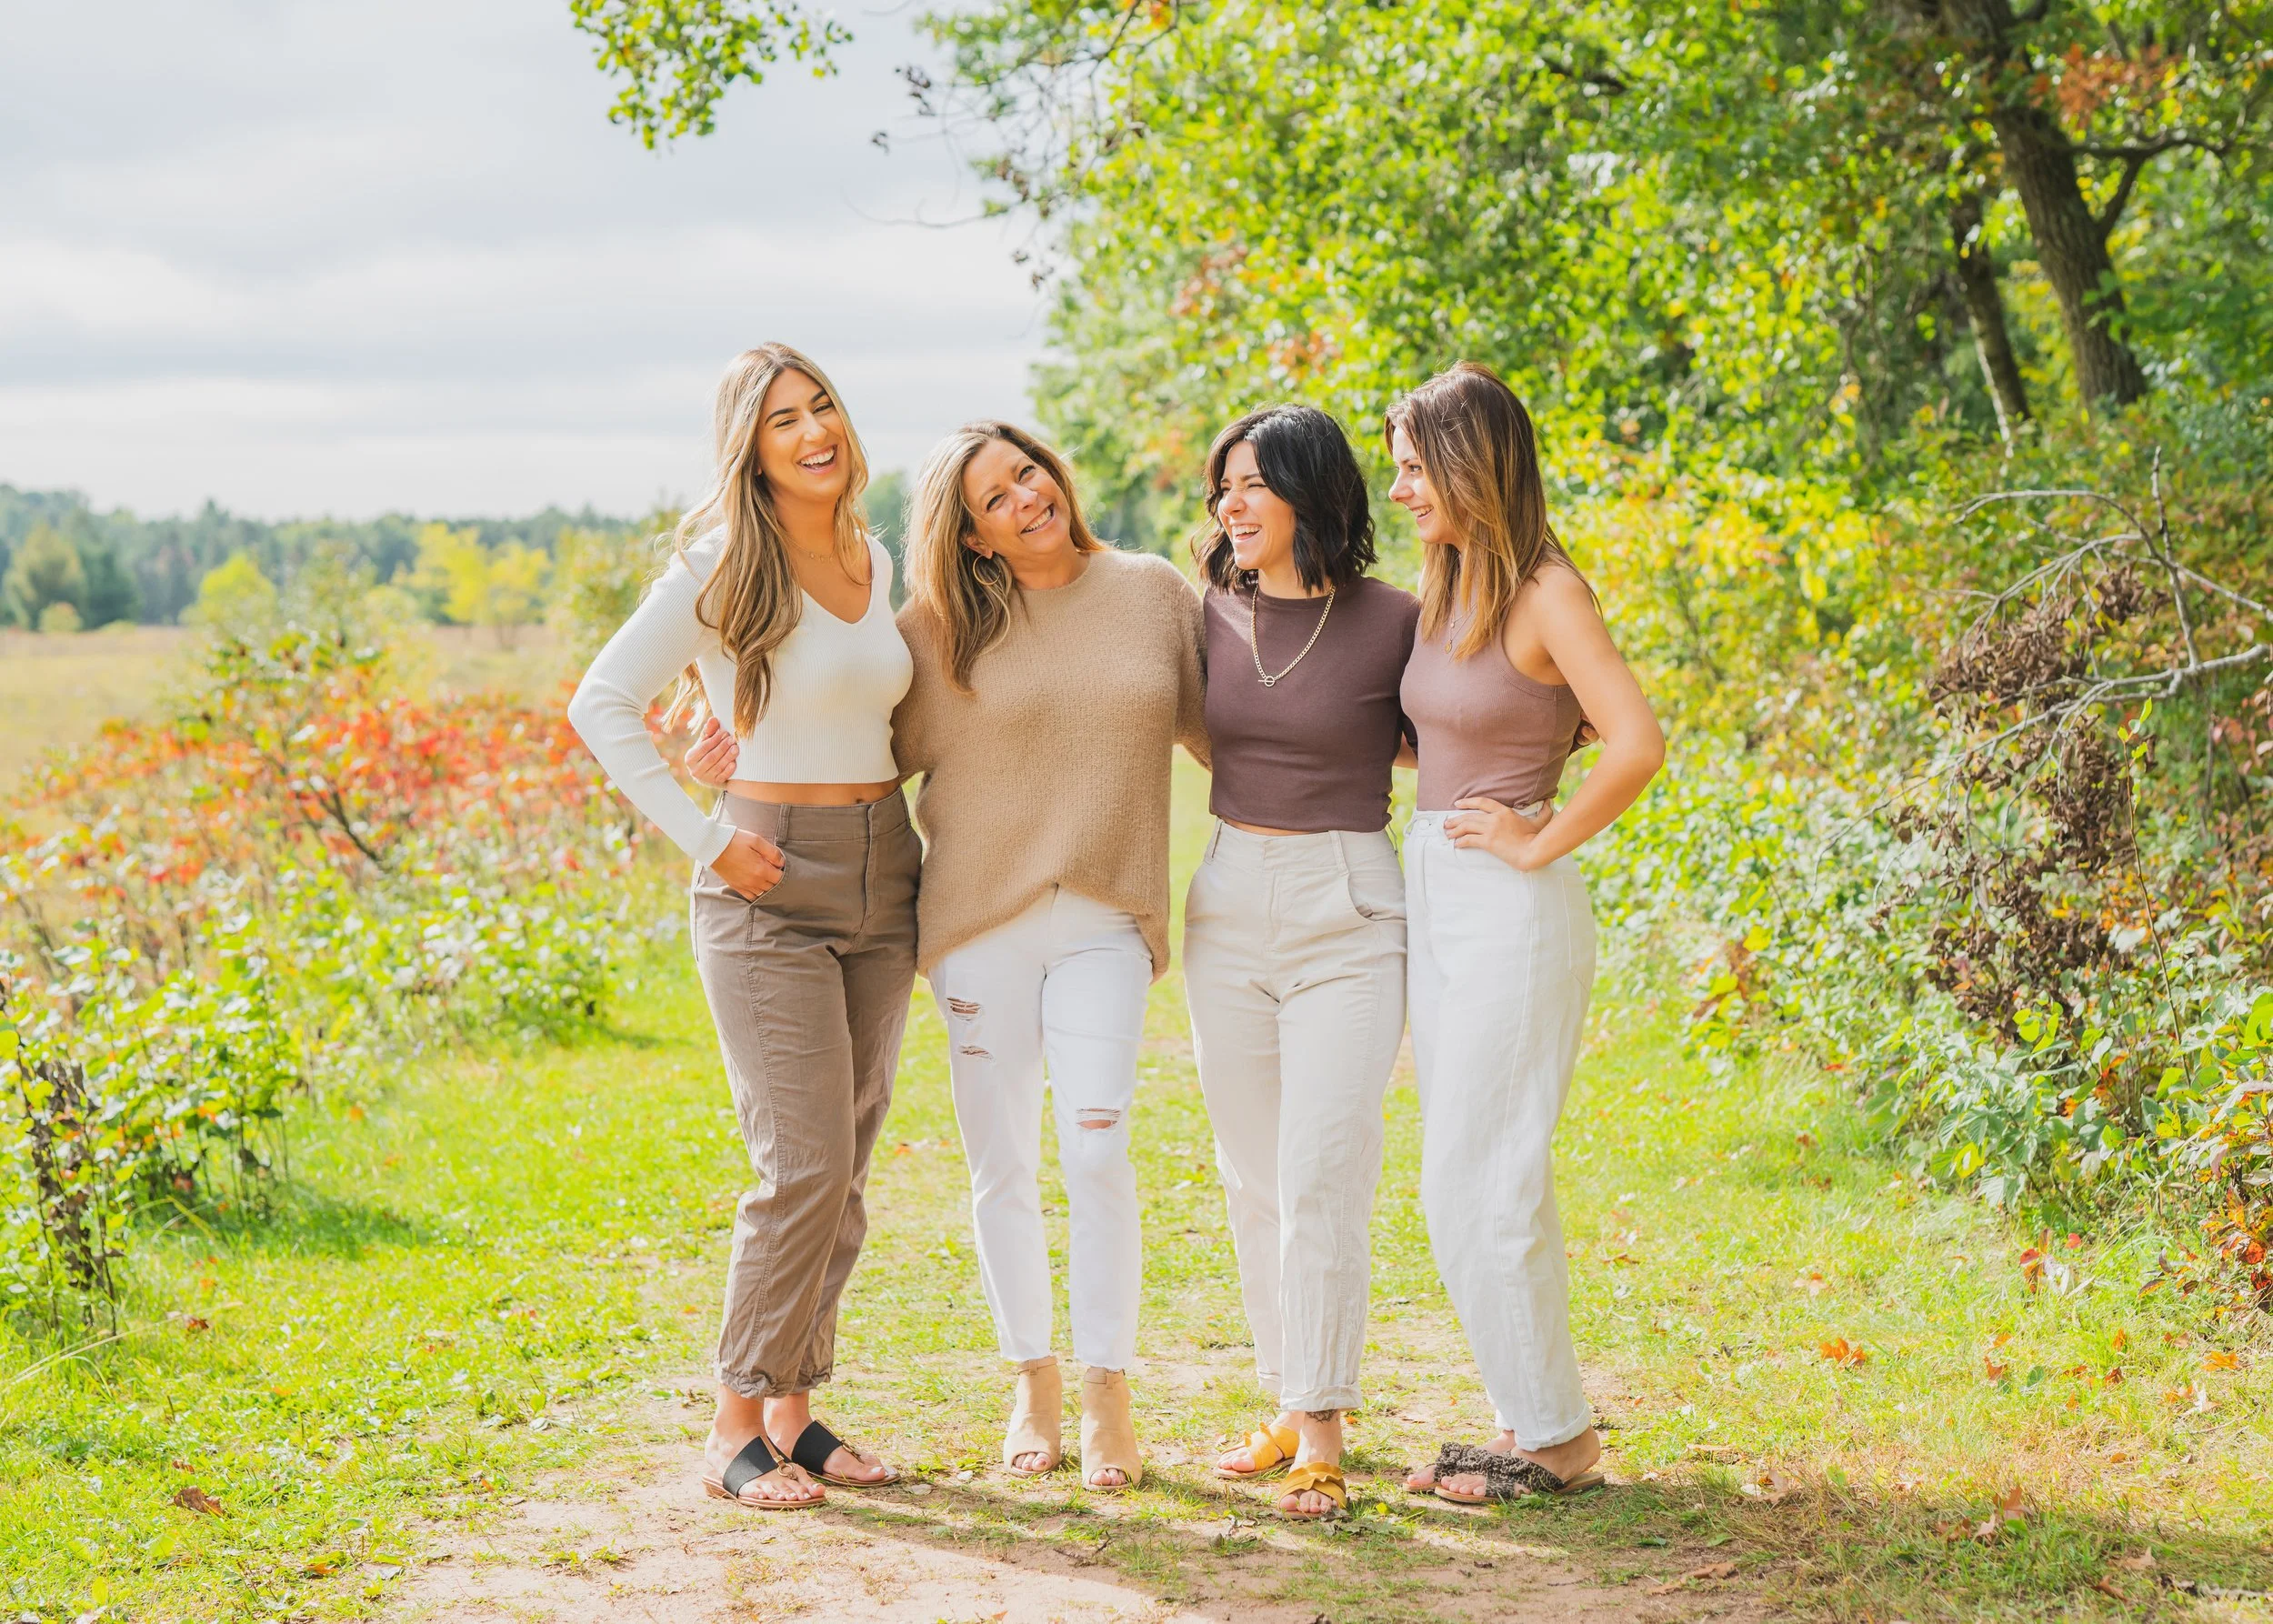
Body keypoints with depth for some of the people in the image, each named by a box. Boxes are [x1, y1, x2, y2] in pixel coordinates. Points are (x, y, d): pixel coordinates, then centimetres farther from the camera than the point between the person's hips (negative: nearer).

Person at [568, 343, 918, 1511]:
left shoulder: (878, 564, 10)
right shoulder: (720, 569, -9)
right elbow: (602, 703, -10)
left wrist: (906, 837, 14)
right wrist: (703, 842, -14)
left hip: (881, 879, 7)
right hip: (772, 883, -7)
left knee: (845, 1166, 9)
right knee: (804, 1165, -12)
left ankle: (794, 1411, 19)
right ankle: (735, 1434, -1)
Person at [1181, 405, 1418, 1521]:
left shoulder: (1392, 621, -7)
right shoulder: (1213, 614, 5)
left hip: (1348, 917, -5)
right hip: (1228, 909, 5)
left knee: (1320, 1176, -10)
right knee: (1254, 1179, 10)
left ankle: (1320, 1439, -7)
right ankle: (1288, 1403, 22)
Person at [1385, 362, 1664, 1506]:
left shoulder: (1544, 594, -14)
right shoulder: (1442, 590, 10)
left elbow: (1636, 745, -24)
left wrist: (1540, 842, -16)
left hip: (1509, 908, -9)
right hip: (1432, 895, 9)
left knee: (1472, 1187, -6)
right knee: (1483, 1186, 12)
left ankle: (1557, 1438, 6)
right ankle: (1530, 1421, 21)